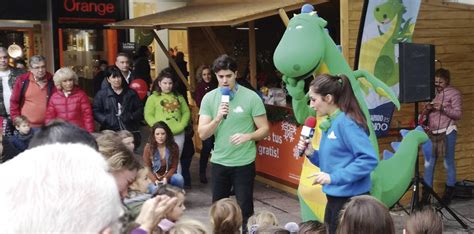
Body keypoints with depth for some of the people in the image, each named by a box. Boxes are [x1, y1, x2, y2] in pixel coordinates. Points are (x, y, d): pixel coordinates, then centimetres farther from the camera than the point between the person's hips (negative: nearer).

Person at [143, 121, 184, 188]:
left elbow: (174, 167, -3)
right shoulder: (148, 147, -8)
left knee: (179, 178, -31)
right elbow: (147, 168, -8)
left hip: (168, 176, 2)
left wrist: (166, 178, -22)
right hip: (154, 177, -2)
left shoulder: (173, 147, -5)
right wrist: (155, 180, -26)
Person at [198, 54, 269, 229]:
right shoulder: (209, 98, -2)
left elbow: (264, 129, -7)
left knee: (245, 208, 4)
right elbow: (202, 134, -5)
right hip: (219, 162, 3)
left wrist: (247, 136, -25)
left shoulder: (251, 97, -10)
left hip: (244, 163, -3)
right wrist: (217, 118, -21)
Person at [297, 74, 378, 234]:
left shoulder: (346, 122, -18)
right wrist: (311, 154, -1)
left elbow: (369, 159, -25)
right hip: (335, 198, 9)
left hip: (350, 199, -9)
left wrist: (334, 178, -26)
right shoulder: (328, 124, 8)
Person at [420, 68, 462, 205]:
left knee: (449, 163, 3)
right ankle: (426, 194, 10)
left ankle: (449, 192, 16)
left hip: (447, 132, -5)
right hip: (432, 133, 5)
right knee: (428, 164, 4)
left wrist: (443, 108, -19)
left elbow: (458, 114, -6)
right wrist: (427, 109, -4)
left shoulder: (454, 93, -1)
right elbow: (425, 114, 19)